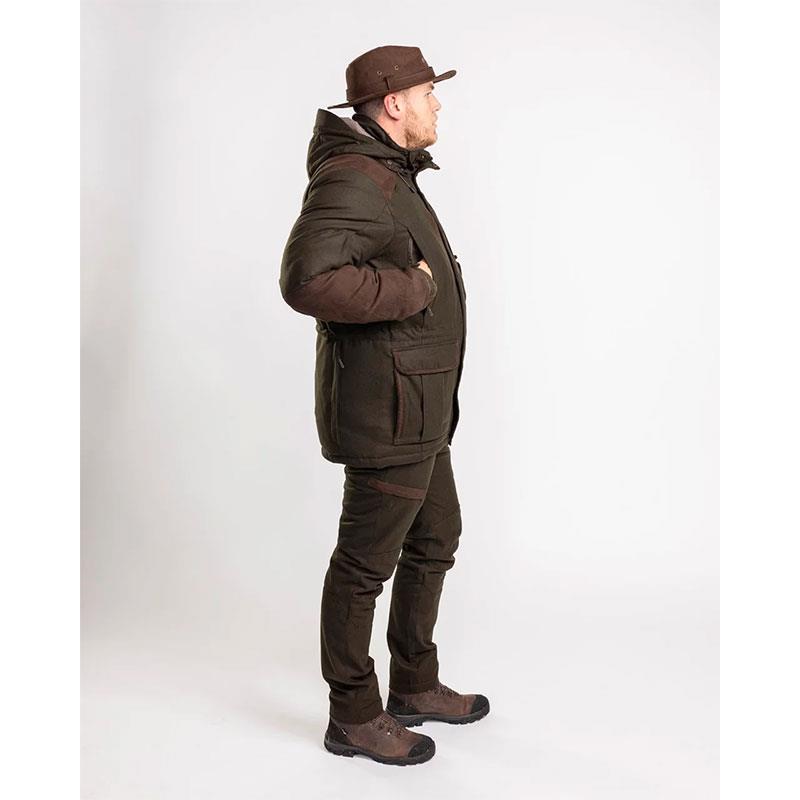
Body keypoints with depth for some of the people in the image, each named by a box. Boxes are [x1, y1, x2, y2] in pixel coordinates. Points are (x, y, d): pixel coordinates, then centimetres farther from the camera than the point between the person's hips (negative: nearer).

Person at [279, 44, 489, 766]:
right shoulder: (353, 180, -18)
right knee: (366, 562, 2)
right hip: (387, 409, -11)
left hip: (418, 408, 11)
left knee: (435, 541, 19)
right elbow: (307, 281, -33)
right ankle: (354, 716, 19)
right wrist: (410, 288, -23)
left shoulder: (387, 173, 15)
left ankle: (417, 687, 35)